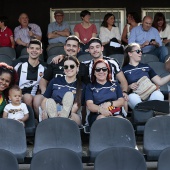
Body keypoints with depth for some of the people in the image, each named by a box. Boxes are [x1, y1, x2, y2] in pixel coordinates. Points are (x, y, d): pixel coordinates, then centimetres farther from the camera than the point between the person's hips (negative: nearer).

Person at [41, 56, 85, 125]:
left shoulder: (81, 87, 11)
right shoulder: (55, 81, 18)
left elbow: (76, 107, -1)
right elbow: (44, 101, 15)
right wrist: (45, 111, -8)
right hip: (51, 113, 1)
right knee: (50, 101, -31)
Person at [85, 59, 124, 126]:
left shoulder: (115, 84, 24)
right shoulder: (90, 87, 17)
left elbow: (121, 101, 14)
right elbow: (89, 105, 2)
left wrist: (109, 103, -8)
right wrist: (100, 109, -22)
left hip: (115, 113, 1)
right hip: (97, 115, -1)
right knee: (102, 118, -37)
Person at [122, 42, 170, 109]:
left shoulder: (146, 67, 24)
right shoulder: (124, 70, 13)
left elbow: (159, 82, 16)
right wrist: (129, 87, -10)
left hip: (150, 93, 2)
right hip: (135, 95, -2)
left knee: (158, 94, -32)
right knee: (132, 97, -38)